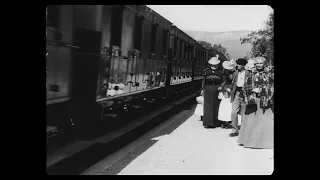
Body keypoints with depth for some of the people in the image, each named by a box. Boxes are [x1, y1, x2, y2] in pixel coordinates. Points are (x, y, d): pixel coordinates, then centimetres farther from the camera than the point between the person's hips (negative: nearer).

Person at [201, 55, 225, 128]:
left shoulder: (220, 71, 6)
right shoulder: (206, 71, 5)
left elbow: (223, 81, 7)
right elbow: (203, 81, 8)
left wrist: (221, 86, -10)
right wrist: (202, 89, 6)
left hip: (216, 89, 0)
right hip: (208, 90, 0)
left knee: (216, 106, 3)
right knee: (208, 106, -2)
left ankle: (216, 122, 11)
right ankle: (208, 123, 2)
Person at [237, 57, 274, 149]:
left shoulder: (269, 74, 6)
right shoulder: (251, 74, 7)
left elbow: (271, 87, 3)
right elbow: (246, 87, 5)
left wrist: (261, 89, -10)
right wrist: (253, 90, -12)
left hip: (265, 100, -1)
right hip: (253, 100, 1)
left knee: (265, 120, -3)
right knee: (251, 120, 3)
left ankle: (264, 140, 4)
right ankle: (249, 139, 12)